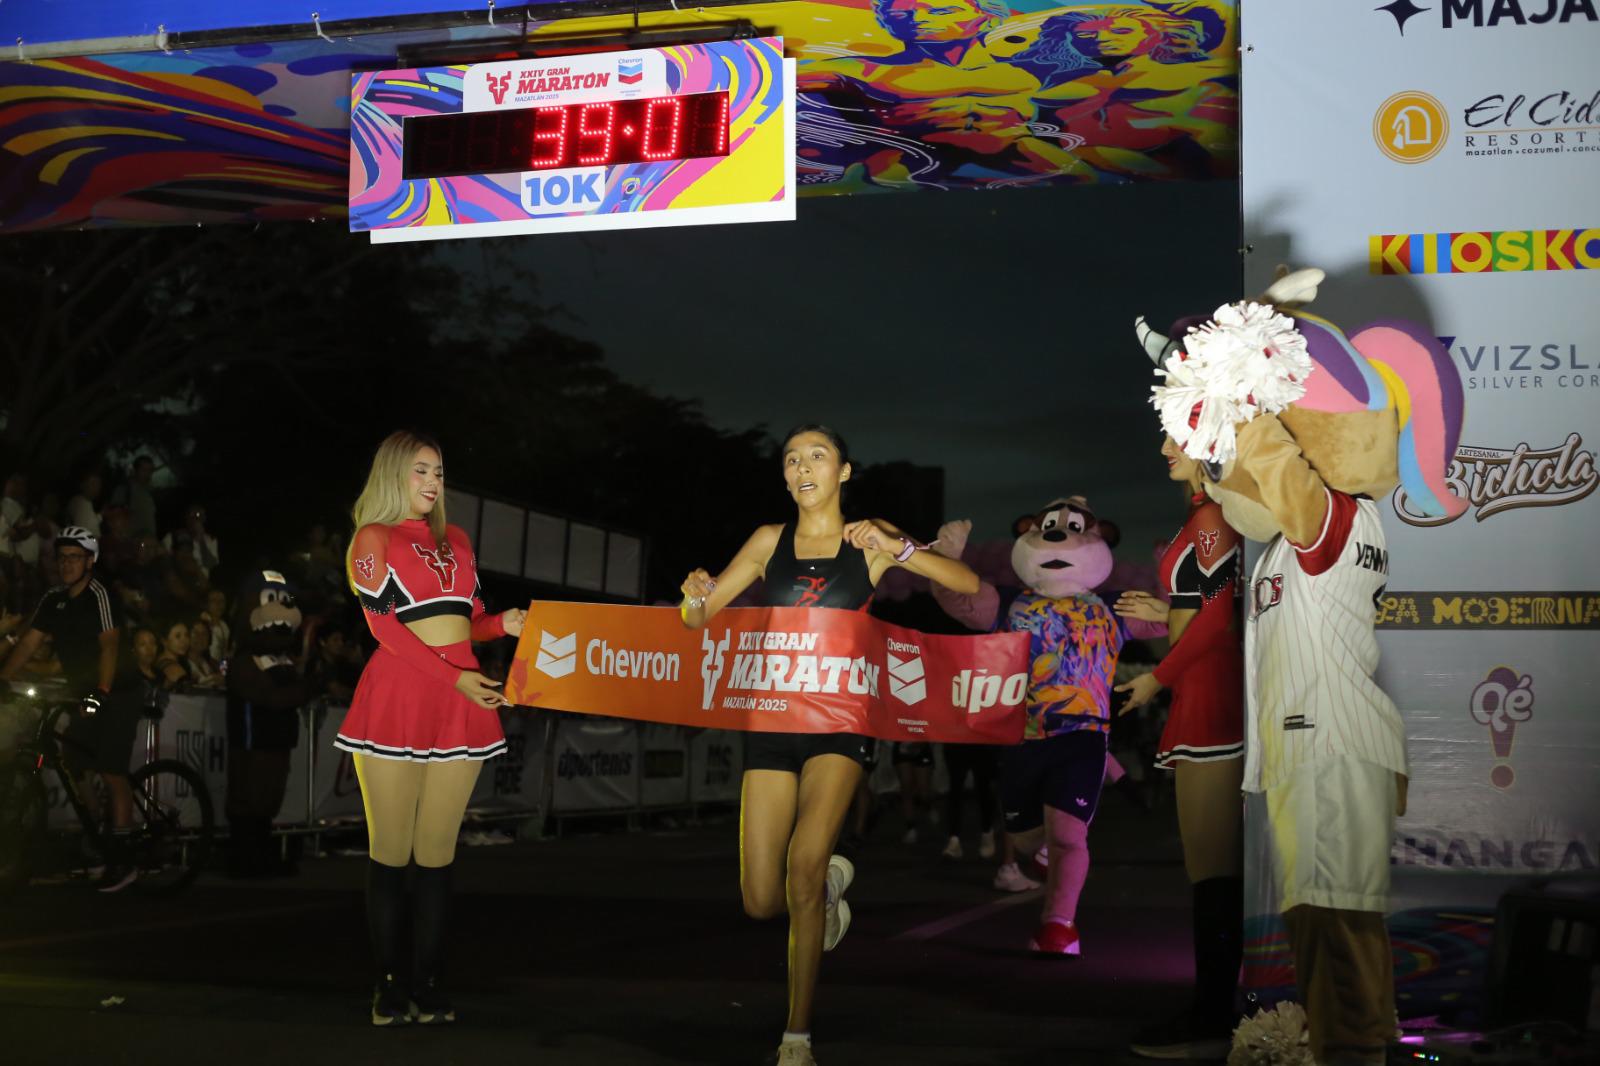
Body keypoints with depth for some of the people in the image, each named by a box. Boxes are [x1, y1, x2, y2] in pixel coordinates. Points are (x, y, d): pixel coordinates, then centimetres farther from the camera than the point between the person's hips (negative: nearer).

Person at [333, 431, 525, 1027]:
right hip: (397, 699, -4)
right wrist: (456, 678, -15)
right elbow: (386, 626, -7)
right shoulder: (373, 539, 3)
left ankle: (428, 982, 9)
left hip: (461, 706, 5)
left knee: (437, 852, 5)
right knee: (391, 852, -1)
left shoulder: (455, 541, 20)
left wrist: (504, 624, -2)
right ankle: (390, 984, 6)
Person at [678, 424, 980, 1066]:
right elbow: (699, 619, 12)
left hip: (840, 722, -3)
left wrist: (897, 549, -16)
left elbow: (968, 585, -1)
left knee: (804, 865, -23)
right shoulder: (770, 541, 9)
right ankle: (831, 879, 36)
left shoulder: (869, 538, 3)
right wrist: (696, 598, -13)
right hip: (771, 719, 3)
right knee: (762, 902, -1)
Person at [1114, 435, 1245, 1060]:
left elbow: (1218, 614, -16)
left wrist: (1157, 679, -9)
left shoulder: (1212, 518, -12)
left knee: (1211, 868, -7)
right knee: (1218, 866, 12)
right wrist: (1164, 614, 22)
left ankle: (1210, 1023, -2)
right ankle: (1215, 1011, 18)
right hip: (1209, 699, 10)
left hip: (1209, 699, -10)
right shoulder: (1206, 516, 17)